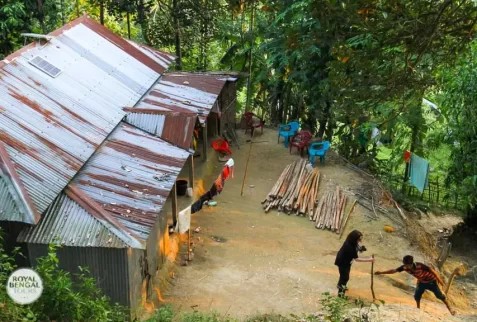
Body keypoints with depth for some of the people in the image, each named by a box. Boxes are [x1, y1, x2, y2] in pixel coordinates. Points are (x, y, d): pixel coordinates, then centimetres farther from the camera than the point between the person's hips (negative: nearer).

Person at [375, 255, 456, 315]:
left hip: (431, 281, -5)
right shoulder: (404, 267, -25)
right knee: (417, 295, 1)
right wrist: (381, 272, -27)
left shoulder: (419, 266, -40)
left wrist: (439, 279, -19)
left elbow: (431, 270, -27)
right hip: (421, 282, 5)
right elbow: (394, 271, -21)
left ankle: (450, 308, 17)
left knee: (439, 295, 1)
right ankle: (418, 308, 26)